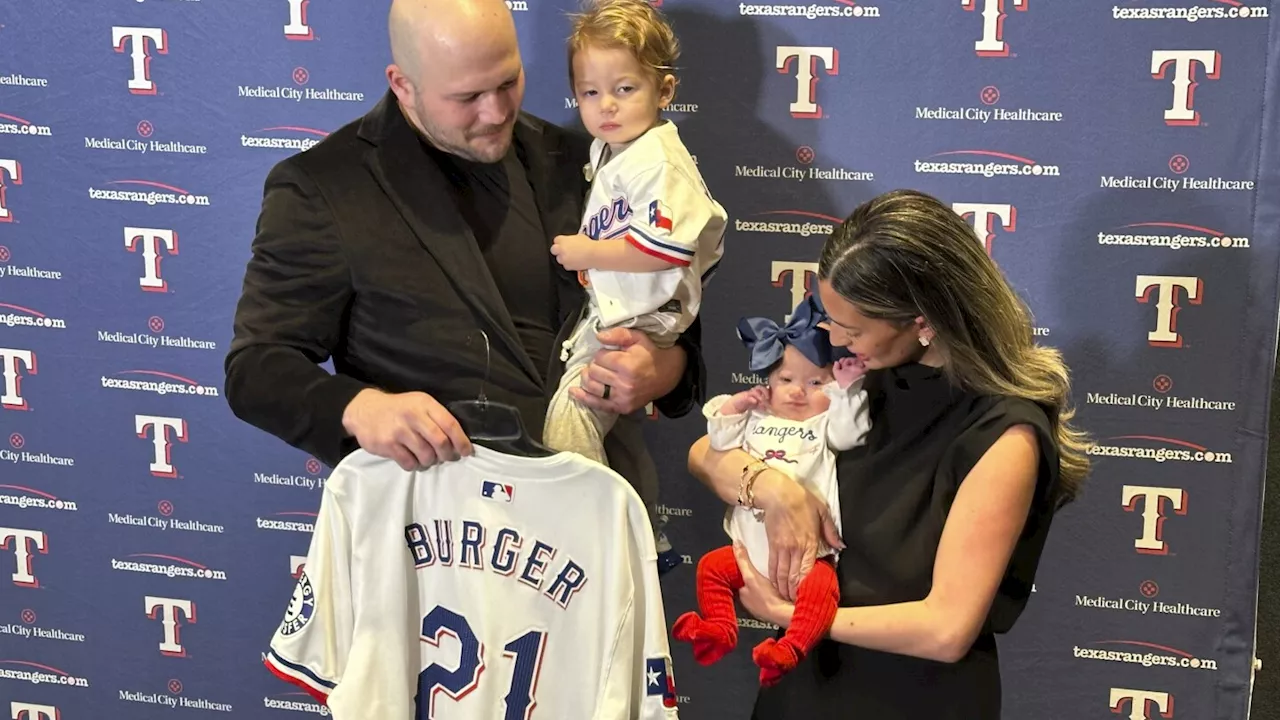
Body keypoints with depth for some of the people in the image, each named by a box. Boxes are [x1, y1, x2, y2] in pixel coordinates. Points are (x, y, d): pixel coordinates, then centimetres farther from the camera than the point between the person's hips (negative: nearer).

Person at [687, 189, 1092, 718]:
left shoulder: (1005, 436, -21)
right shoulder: (866, 377, -3)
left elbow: (947, 628, -24)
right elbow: (706, 453, 1)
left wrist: (791, 615, -16)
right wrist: (772, 488, -19)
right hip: (807, 674, 6)